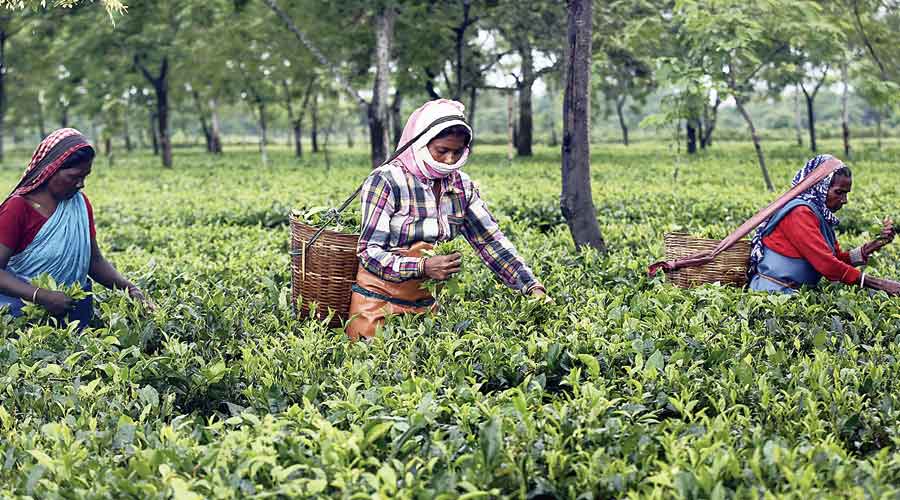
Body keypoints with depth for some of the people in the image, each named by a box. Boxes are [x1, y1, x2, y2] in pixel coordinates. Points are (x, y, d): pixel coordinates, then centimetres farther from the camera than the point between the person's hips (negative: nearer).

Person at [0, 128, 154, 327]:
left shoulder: (80, 204, 8)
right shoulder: (18, 208, -10)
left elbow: (95, 260, 12)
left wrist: (129, 288, -4)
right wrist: (42, 296, -27)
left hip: (75, 308, 5)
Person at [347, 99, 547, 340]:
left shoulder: (461, 185, 3)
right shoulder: (386, 181, -14)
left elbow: (491, 239, 3)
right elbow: (369, 252, -17)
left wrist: (532, 287, -7)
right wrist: (423, 267, -31)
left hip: (427, 302, 5)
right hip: (378, 303, -5)